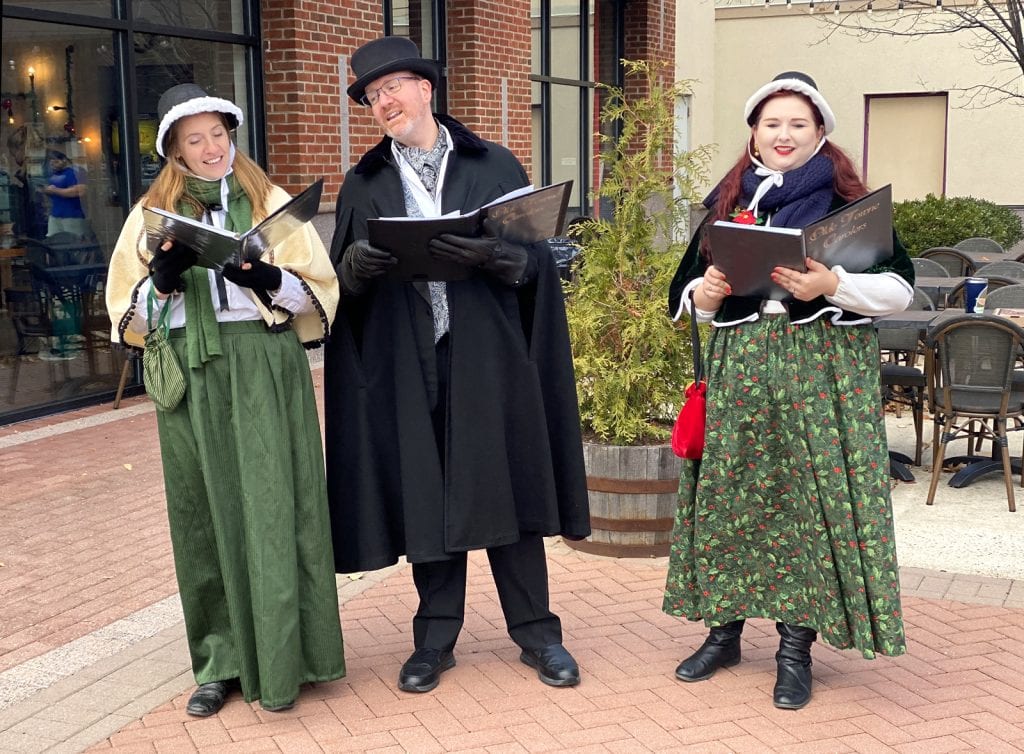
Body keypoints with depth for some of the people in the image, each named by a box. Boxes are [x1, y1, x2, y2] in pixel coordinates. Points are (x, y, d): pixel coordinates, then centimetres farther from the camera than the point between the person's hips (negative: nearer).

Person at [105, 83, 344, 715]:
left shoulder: (272, 203, 8)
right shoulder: (153, 213, 11)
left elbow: (320, 289, 2)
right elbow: (129, 309, 8)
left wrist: (266, 278, -17)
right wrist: (164, 279, -12)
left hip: (266, 371, -1)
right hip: (192, 374, 2)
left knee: (273, 509, -4)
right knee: (207, 515, 3)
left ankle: (280, 659, 4)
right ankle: (222, 659, 13)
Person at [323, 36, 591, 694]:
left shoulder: (495, 167, 5)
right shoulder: (364, 184, 10)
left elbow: (537, 254, 0)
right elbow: (342, 273, 9)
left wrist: (490, 256, -20)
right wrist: (355, 264, -14)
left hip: (488, 357, -1)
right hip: (406, 364, 2)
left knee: (504, 487, 4)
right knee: (423, 496, 6)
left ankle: (535, 630, 18)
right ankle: (436, 638, 19)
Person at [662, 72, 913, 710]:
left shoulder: (846, 202, 2)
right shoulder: (727, 203, 13)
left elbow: (900, 288, -3)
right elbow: (687, 294, 17)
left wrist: (833, 285, -19)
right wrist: (704, 294, -6)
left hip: (820, 369, -3)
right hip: (738, 367, 4)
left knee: (810, 500, -3)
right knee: (726, 496, 4)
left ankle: (796, 648, 7)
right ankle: (724, 629, 19)